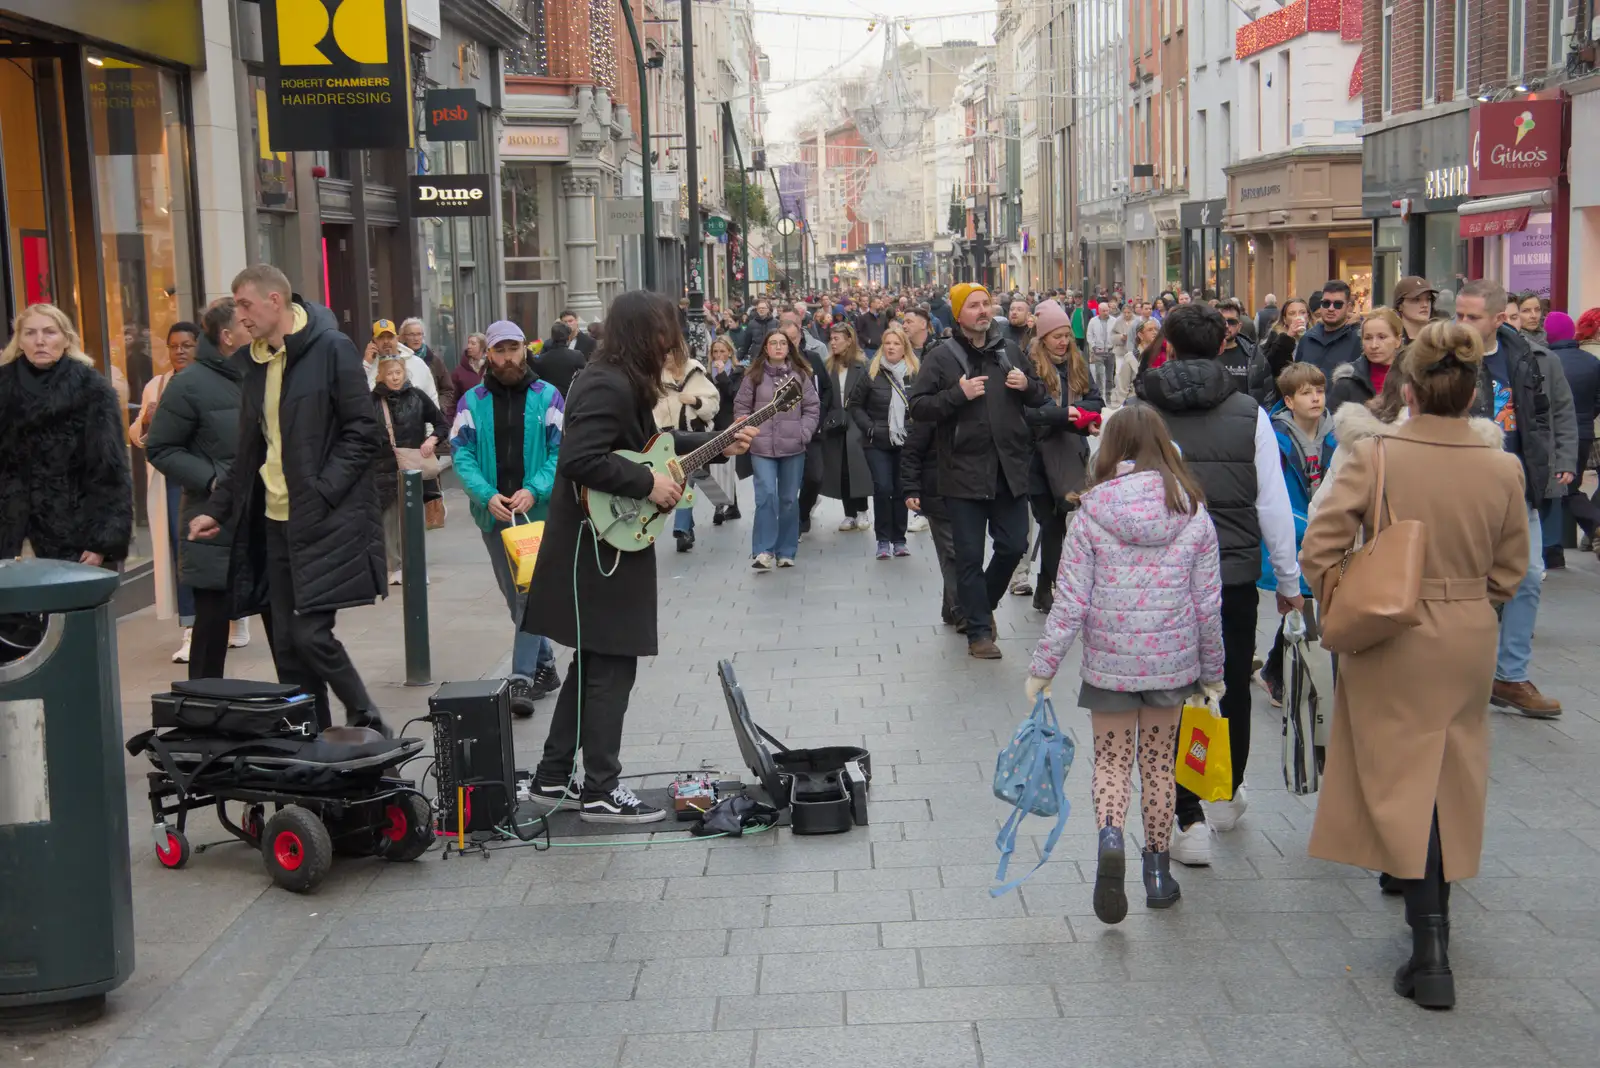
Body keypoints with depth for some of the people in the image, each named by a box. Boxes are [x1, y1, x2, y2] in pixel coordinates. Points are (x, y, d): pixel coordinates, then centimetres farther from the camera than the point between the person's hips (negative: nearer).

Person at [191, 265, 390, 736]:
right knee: (287, 644, 6)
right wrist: (217, 508, 15)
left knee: (310, 633, -12)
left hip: (325, 521, -7)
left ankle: (369, 727, 7)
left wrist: (321, 493, -16)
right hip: (276, 521, 7)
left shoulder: (331, 349, -7)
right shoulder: (257, 362, 16)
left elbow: (365, 433, -10)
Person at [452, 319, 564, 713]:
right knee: (516, 597, 13)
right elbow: (461, 454, -1)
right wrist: (487, 495, -16)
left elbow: (561, 451, -5)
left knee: (530, 592, -10)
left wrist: (534, 490, -19)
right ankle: (544, 665, 28)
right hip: (493, 513, 3)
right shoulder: (473, 401, 4)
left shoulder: (547, 396, -1)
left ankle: (522, 679, -9)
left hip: (539, 509, -3)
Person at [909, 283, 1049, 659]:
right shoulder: (942, 357, -2)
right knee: (970, 556, 1)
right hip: (964, 471, -4)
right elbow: (917, 406, -7)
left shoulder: (1009, 351, 11)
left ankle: (984, 604, 32)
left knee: (1013, 547, 7)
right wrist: (958, 394, -19)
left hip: (1009, 469, 4)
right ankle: (979, 631, 11)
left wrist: (1028, 386, -3)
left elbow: (1040, 398, 20)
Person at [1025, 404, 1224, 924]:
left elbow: (1070, 601, -9)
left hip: (1110, 661, -2)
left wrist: (1043, 667, 0)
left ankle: (1110, 836, -17)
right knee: (1159, 765, 17)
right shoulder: (1193, 513, -4)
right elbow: (1208, 602, 0)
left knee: (1111, 763, 11)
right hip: (1173, 661, 2)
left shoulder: (1092, 515, -10)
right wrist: (1212, 670, 12)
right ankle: (1158, 871, 25)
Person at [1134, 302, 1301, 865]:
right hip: (1235, 577, 1)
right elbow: (1274, 506, -2)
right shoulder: (1249, 414, -3)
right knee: (1233, 688, 19)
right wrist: (1288, 580, 9)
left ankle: (1190, 820, 3)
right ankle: (1227, 796, 36)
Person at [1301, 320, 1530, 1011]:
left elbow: (1320, 551, -16)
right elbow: (1509, 570, 4)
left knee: (1403, 782, 4)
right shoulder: (1502, 469, -6)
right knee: (1450, 781, 18)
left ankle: (1430, 951, -2)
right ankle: (1433, 921, 34)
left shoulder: (1375, 457, -16)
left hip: (1391, 643, -3)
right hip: (1470, 643, 3)